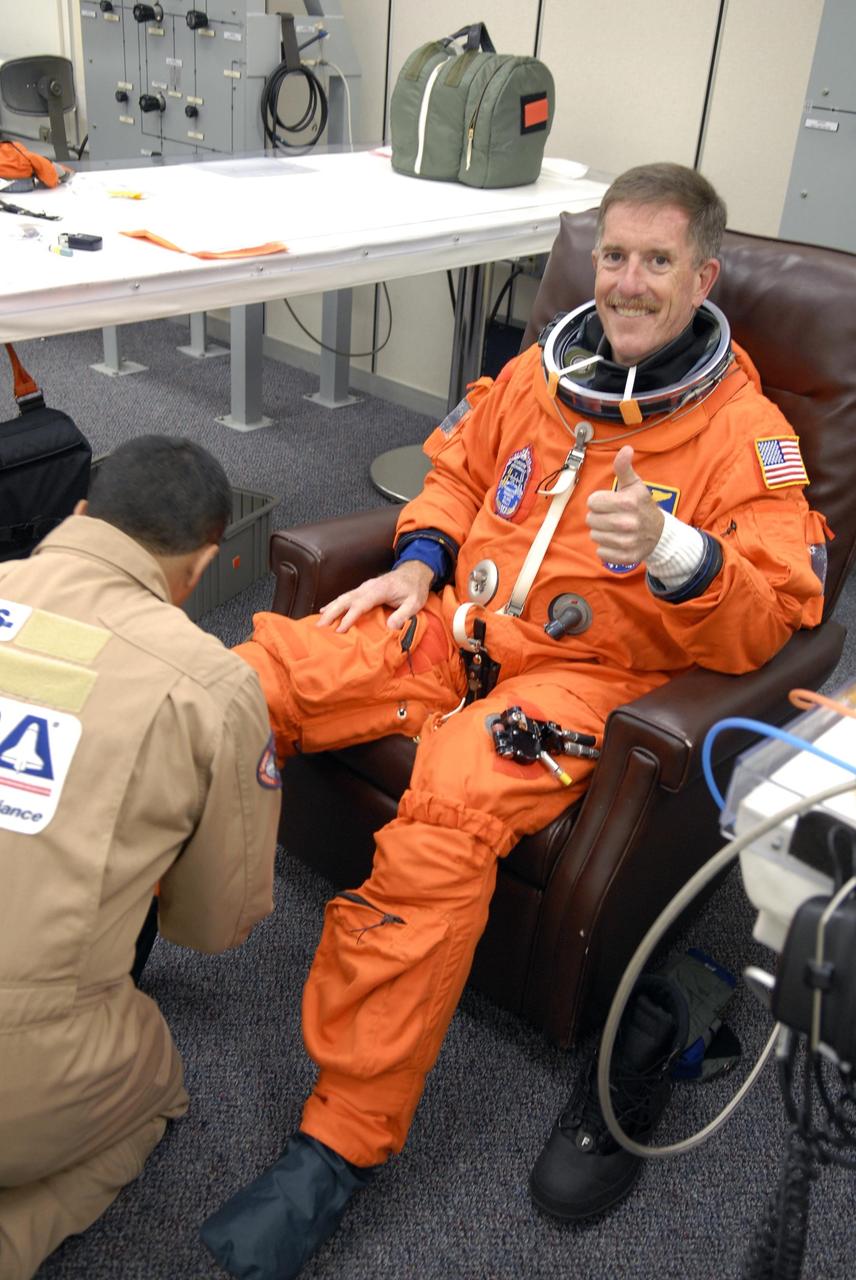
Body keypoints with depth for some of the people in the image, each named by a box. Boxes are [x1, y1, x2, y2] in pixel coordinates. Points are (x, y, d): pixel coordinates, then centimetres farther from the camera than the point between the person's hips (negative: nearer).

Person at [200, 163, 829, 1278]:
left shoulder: (746, 433, -4)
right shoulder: (542, 371, 10)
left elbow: (764, 622, -10)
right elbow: (458, 469, 25)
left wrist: (674, 551, -30)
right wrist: (415, 566, 7)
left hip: (585, 673, -5)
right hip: (453, 623, 6)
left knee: (444, 823, -33)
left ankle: (344, 1141, -20)